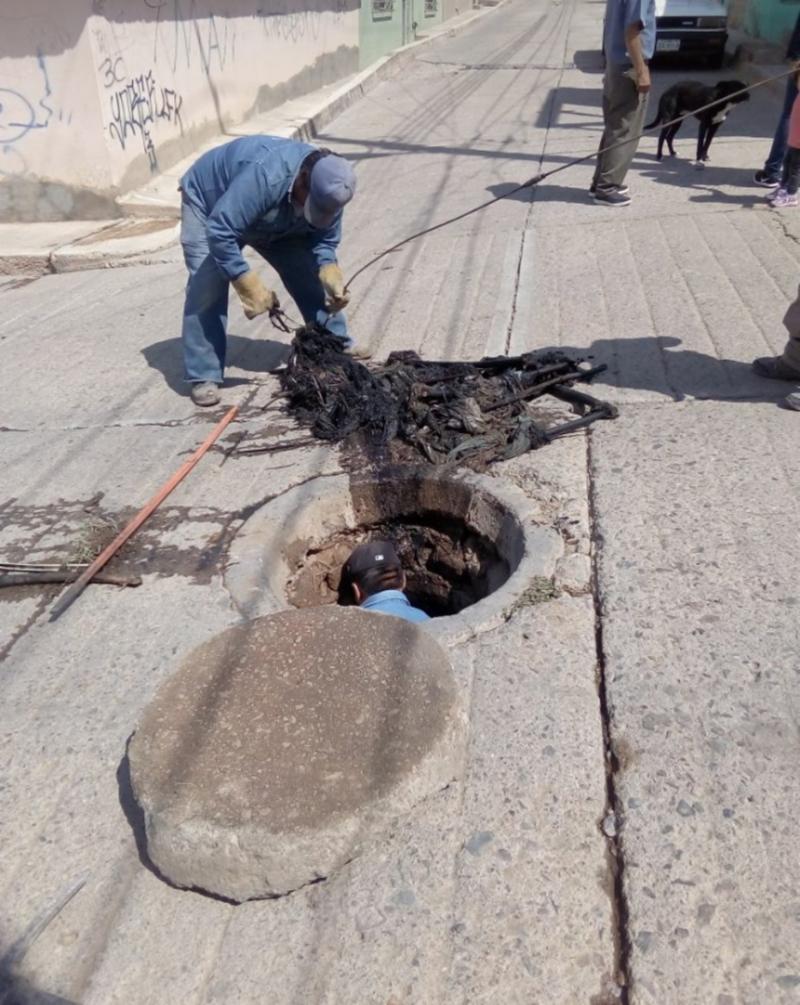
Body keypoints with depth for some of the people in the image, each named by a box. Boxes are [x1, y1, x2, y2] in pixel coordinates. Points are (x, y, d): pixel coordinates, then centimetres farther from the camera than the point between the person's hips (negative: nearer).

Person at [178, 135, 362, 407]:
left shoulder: (328, 188, -24)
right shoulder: (264, 175, -45)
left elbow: (324, 241, -12)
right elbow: (220, 233, -45)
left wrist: (332, 279, -31)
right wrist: (250, 287, -43)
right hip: (208, 202, -5)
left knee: (310, 278, -3)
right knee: (206, 289, -20)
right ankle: (204, 377, -12)